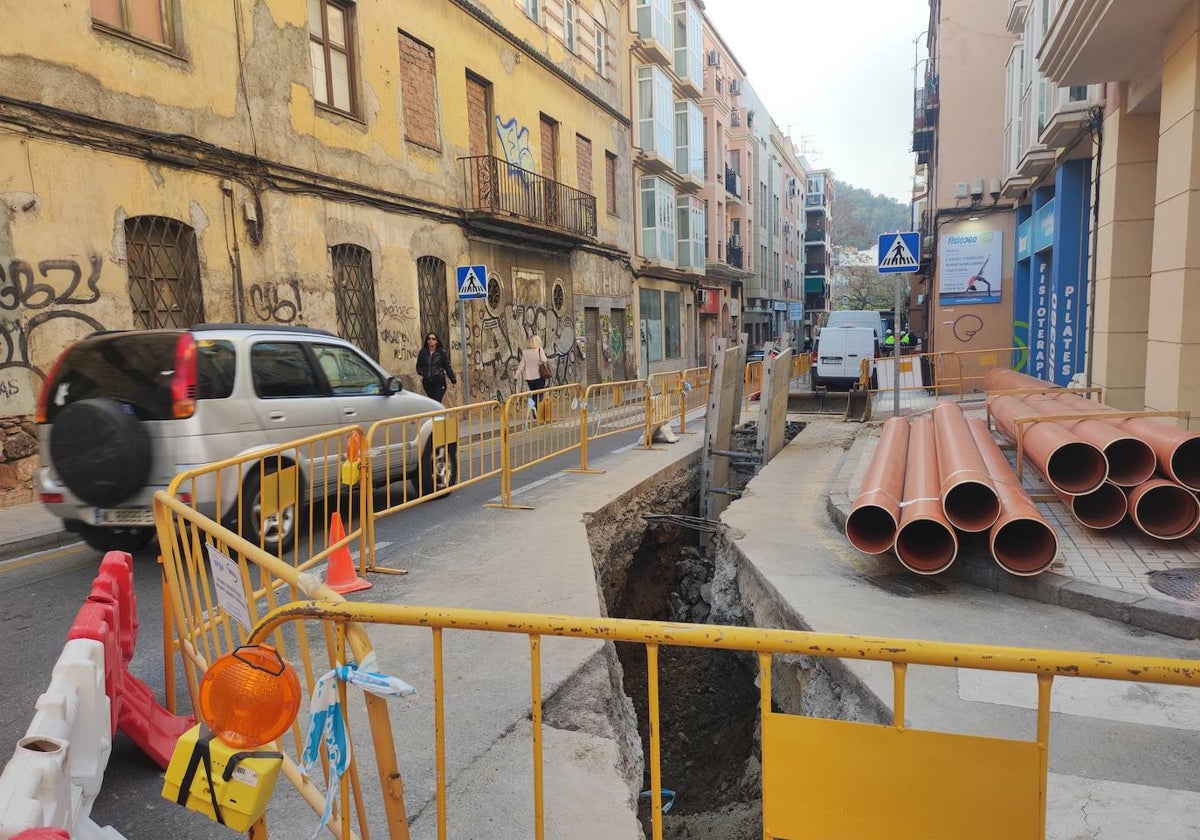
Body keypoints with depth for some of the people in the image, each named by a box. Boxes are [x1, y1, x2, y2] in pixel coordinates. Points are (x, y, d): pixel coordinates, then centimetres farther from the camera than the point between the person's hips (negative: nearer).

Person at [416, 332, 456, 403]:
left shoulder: (442, 352, -2)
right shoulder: (423, 352, 4)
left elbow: (447, 366, 2)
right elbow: (419, 366, 12)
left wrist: (453, 380, 3)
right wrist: (421, 373, -5)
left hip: (439, 382, -3)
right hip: (427, 382, 3)